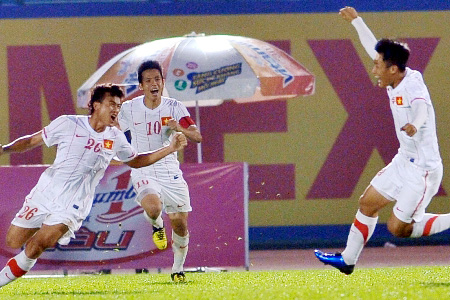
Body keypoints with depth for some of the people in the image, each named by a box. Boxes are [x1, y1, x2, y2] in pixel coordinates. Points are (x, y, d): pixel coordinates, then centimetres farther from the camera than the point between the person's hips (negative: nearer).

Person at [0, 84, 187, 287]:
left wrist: (170, 149, 12)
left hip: (72, 206, 0)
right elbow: (32, 141, 3)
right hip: (45, 193, 0)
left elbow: (135, 161, 20)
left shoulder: (115, 138, 3)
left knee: (35, 247, -20)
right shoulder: (68, 124, -6)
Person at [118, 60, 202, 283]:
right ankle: (157, 226, 7)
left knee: (179, 222, 2)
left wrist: (180, 129, -29)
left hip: (170, 170, 2)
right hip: (143, 170, -2)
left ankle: (178, 269, 24)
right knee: (153, 208, -31)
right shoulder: (129, 109, -3)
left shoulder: (174, 107, -4)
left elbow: (197, 137, -13)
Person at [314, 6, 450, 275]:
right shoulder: (396, 83, 2)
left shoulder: (412, 85, -24)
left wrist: (415, 124, -66)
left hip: (423, 169, -10)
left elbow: (423, 106, -44)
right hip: (404, 161, 10)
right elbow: (374, 48, 18)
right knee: (367, 203, 18)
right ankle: (347, 260, 33)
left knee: (398, 228, -6)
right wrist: (355, 20, 27)